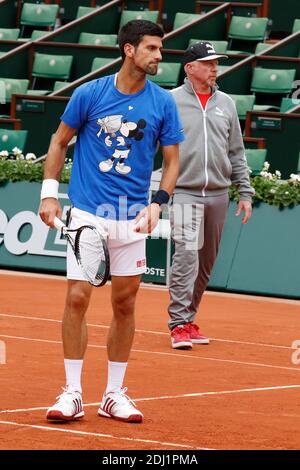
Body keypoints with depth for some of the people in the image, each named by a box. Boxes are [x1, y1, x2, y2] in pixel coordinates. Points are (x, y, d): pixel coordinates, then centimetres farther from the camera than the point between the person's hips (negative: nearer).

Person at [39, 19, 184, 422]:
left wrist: (157, 204, -9)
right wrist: (49, 192, 1)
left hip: (132, 218, 2)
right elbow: (60, 141, 7)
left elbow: (172, 159, 5)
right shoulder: (90, 94, -4)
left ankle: (114, 395, 16)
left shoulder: (163, 103, 1)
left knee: (125, 305, 6)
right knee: (78, 298, -8)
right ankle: (72, 394, -2)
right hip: (87, 212, -2)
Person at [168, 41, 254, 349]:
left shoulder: (226, 104, 13)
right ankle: (179, 325, -15)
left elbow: (237, 153, 17)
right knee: (187, 256, -16)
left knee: (206, 262, 8)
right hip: (184, 192, -5)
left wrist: (245, 192, 12)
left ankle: (188, 319, 19)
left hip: (218, 194, 5)